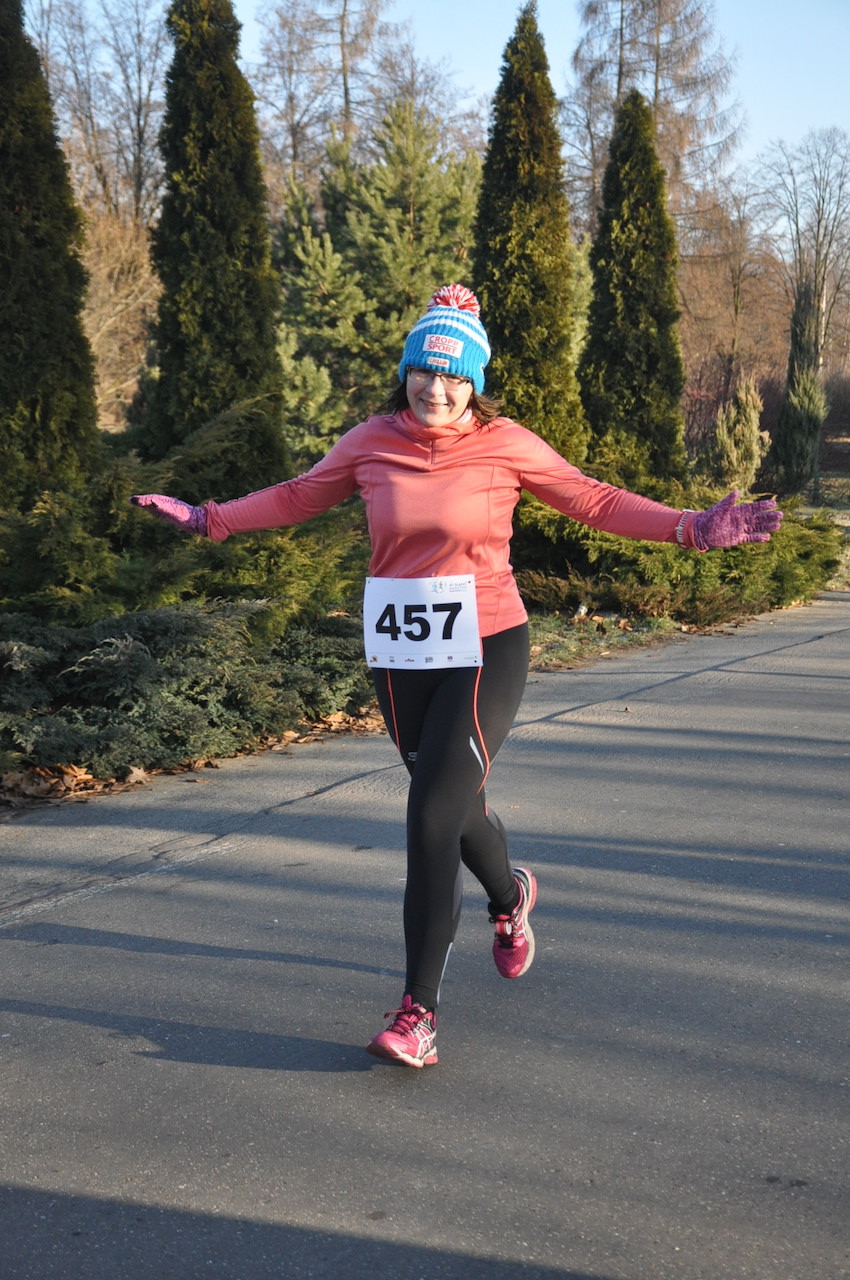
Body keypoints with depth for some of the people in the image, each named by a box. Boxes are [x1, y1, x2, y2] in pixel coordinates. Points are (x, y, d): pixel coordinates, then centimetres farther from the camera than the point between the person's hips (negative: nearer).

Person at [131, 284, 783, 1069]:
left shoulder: (505, 445, -4)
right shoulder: (372, 443, 3)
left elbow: (594, 501, 3)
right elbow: (298, 497, 16)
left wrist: (690, 528, -5)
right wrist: (208, 519, 13)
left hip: (485, 651, -4)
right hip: (400, 658, 4)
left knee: (433, 816, -13)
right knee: (451, 803, 18)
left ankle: (418, 1012, -4)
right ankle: (510, 898, 53)